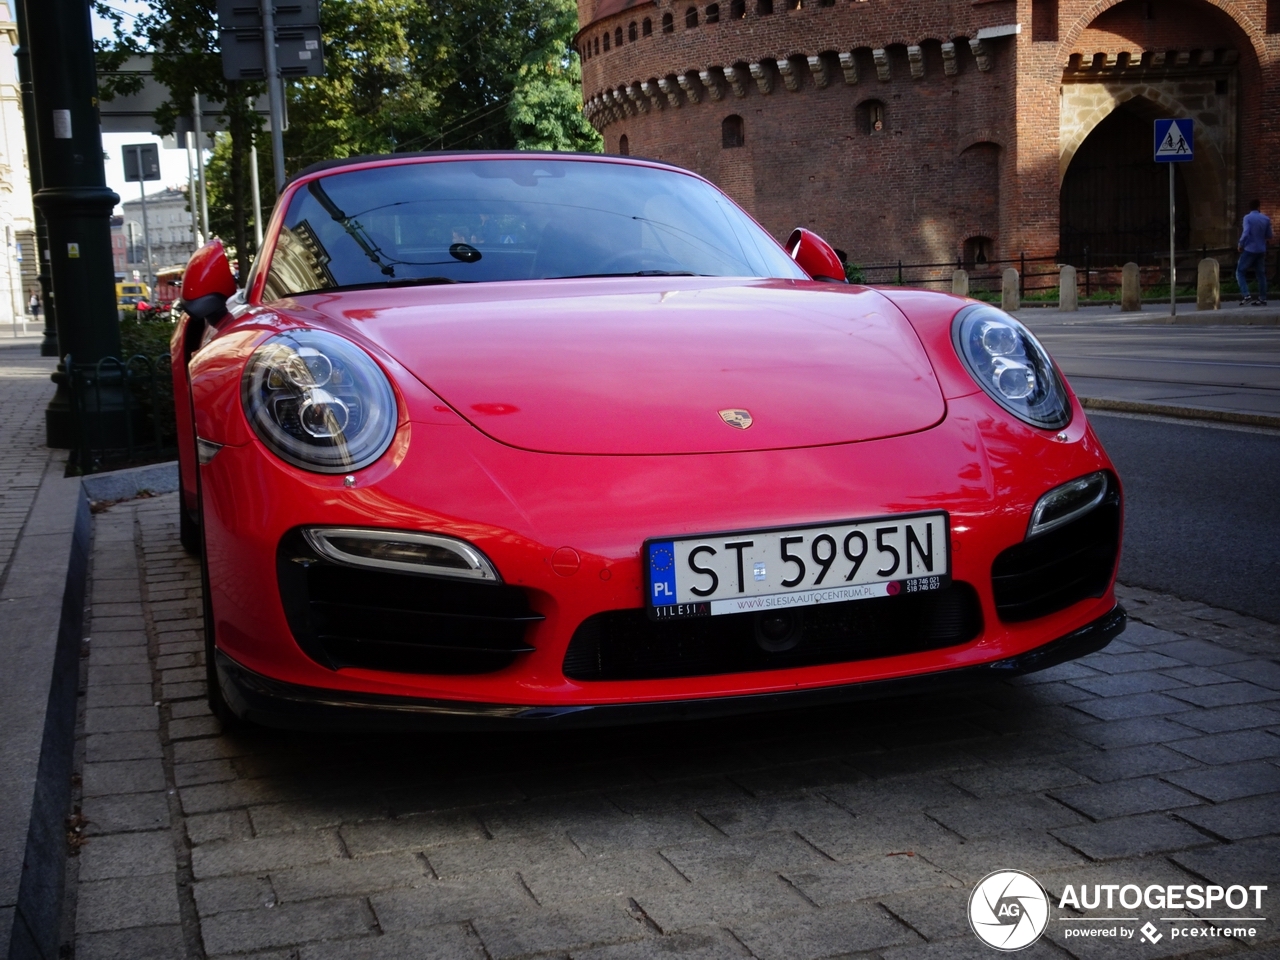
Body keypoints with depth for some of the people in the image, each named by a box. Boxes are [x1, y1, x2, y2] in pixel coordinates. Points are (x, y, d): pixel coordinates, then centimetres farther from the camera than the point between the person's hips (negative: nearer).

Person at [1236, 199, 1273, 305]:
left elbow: (1246, 233, -21)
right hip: (1261, 250, 5)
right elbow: (1269, 236, 8)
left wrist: (1240, 245, -7)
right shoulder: (1266, 219, 4)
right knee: (1261, 274, 11)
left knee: (1240, 272, 4)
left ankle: (1245, 295, -11)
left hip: (1250, 249, -5)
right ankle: (1262, 299, 10)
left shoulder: (1247, 218, -10)